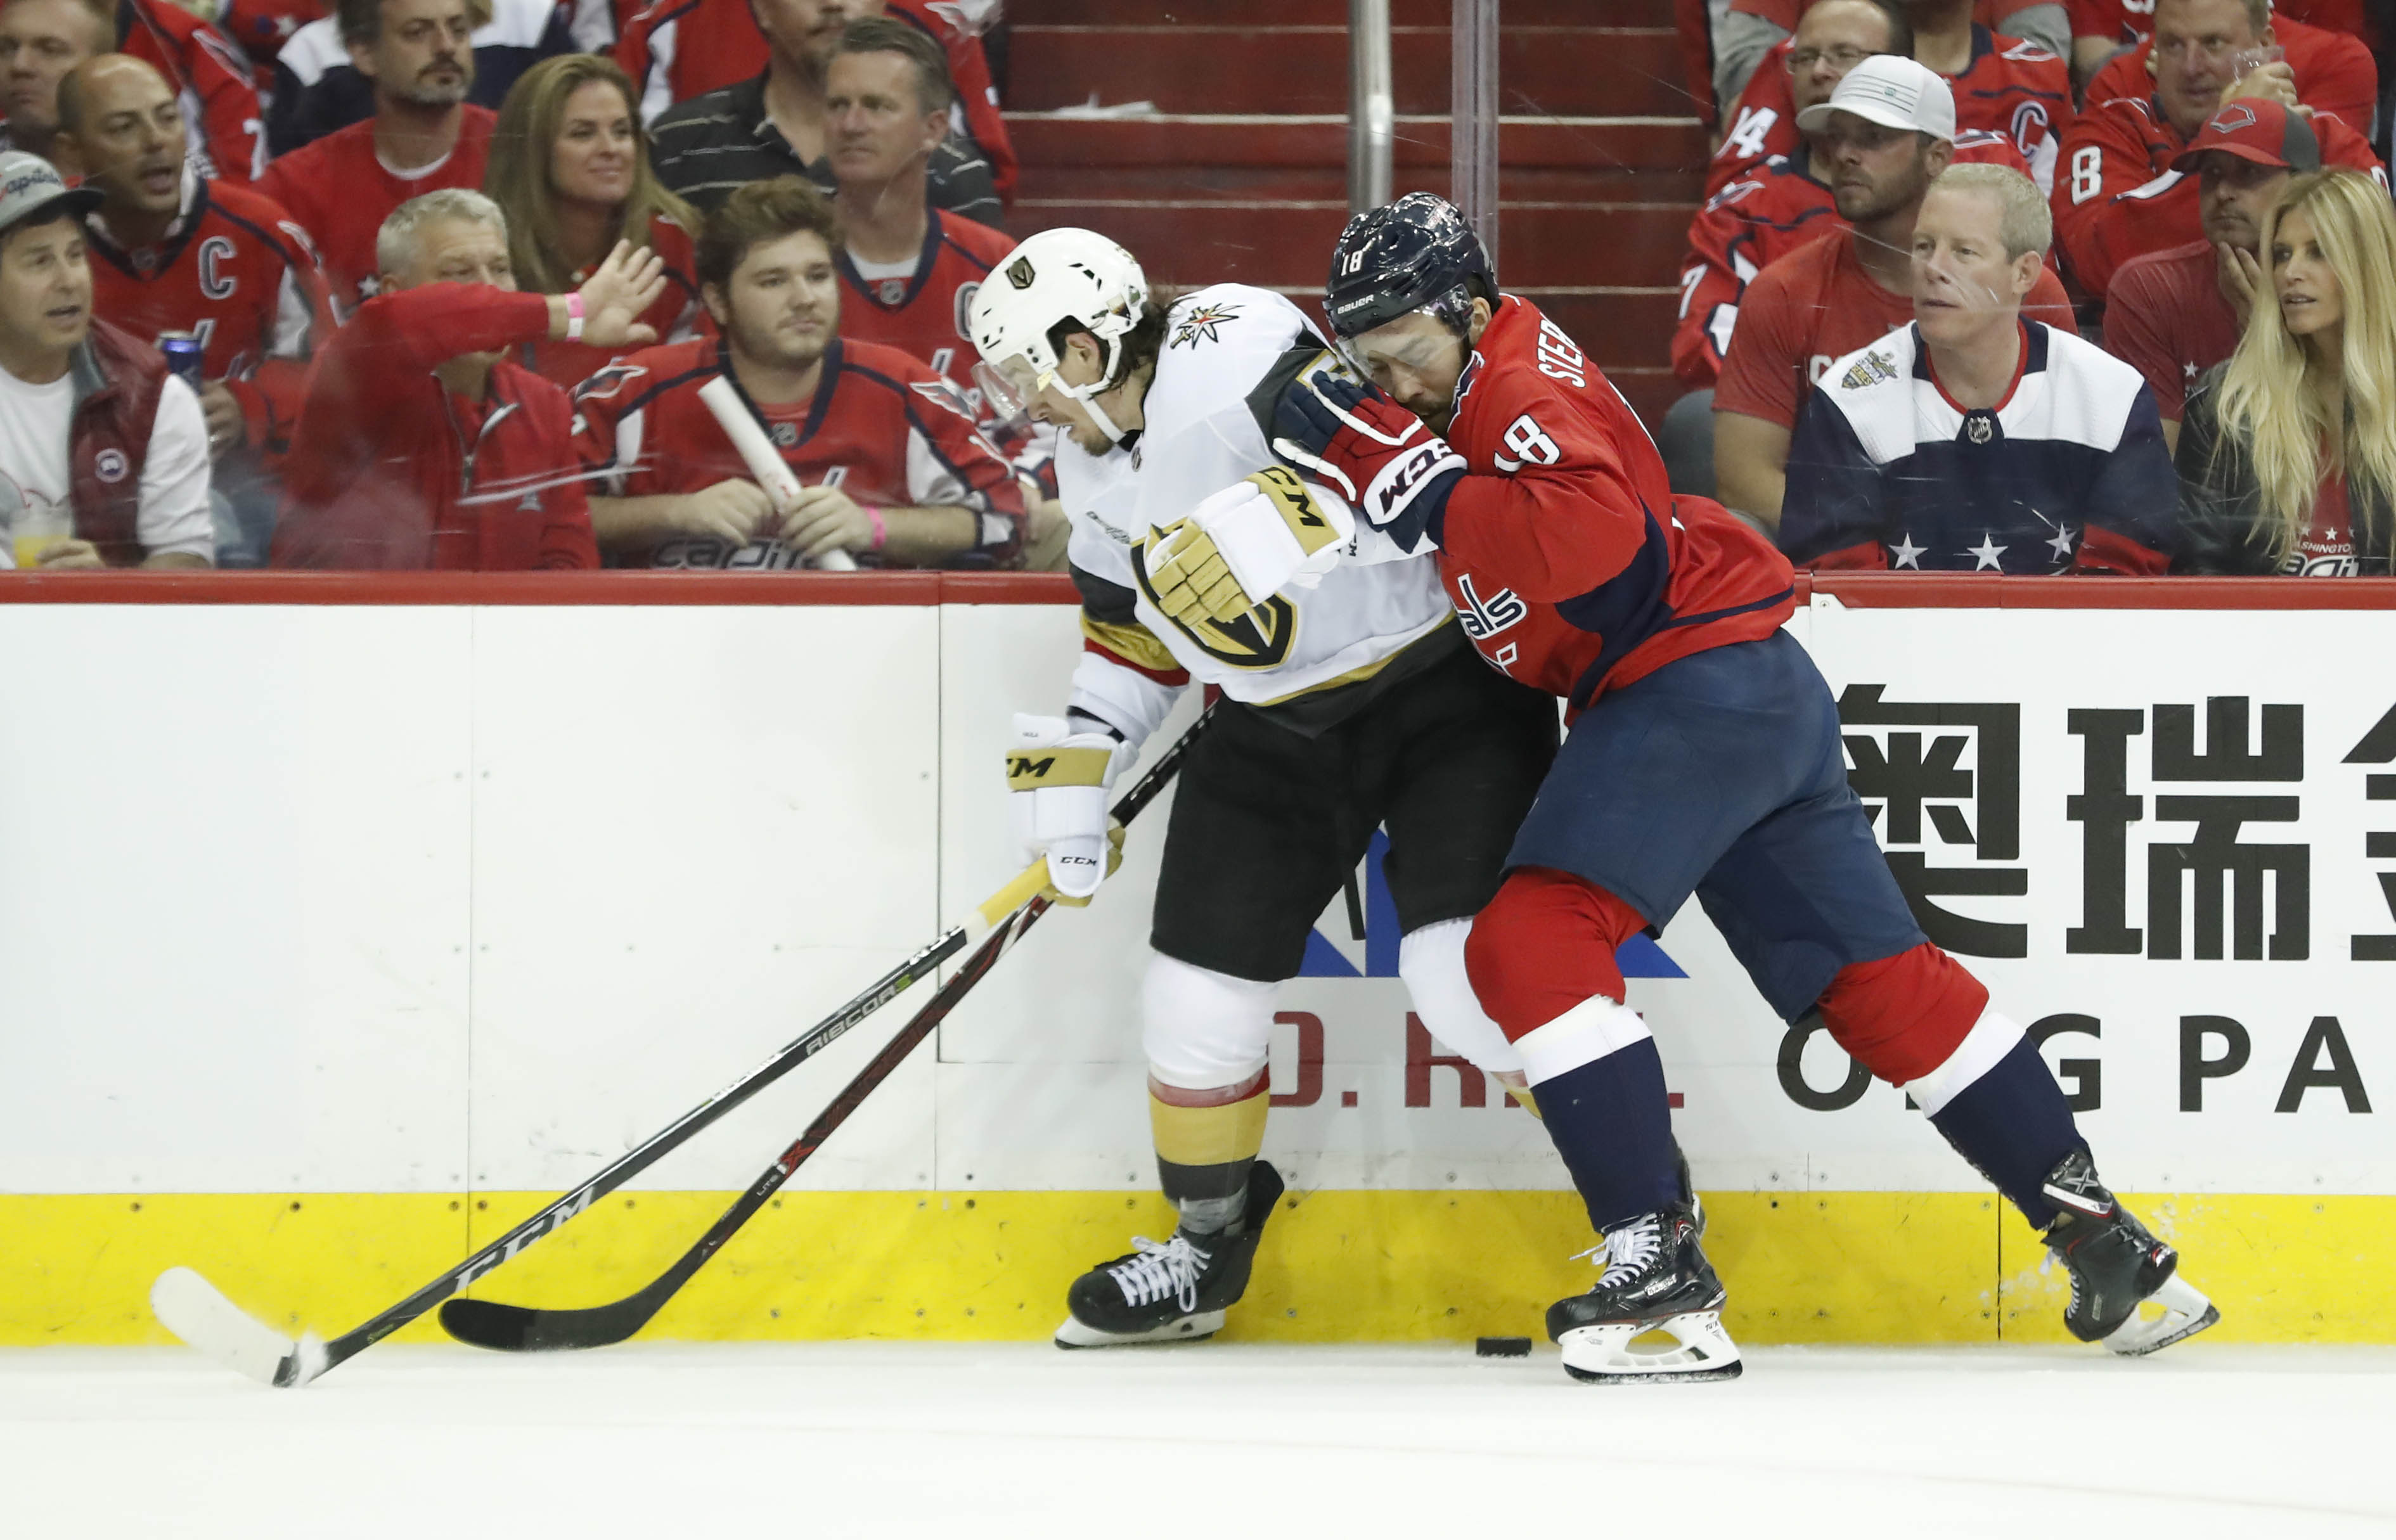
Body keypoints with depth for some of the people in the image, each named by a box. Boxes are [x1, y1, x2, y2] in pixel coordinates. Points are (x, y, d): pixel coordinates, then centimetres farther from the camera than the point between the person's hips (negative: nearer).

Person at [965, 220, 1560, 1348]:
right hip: (1278, 726, 8)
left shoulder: (1234, 348, -20)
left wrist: (1256, 532, -35)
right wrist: (1074, 763, 11)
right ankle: (1207, 1250, 28)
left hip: (1444, 674, -8)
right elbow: (1131, 625, 18)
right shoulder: (1090, 459, 8)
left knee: (1469, 973, -21)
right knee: (1198, 992, 6)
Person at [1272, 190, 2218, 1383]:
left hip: (1699, 682, -11)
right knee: (1875, 980, 13)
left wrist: (1408, 474, -29)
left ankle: (1659, 1271, -25)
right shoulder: (1480, 380, 17)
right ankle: (2106, 1241, 16)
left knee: (1532, 941, -18)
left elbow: (1589, 543, -30)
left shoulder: (1521, 387, -13)